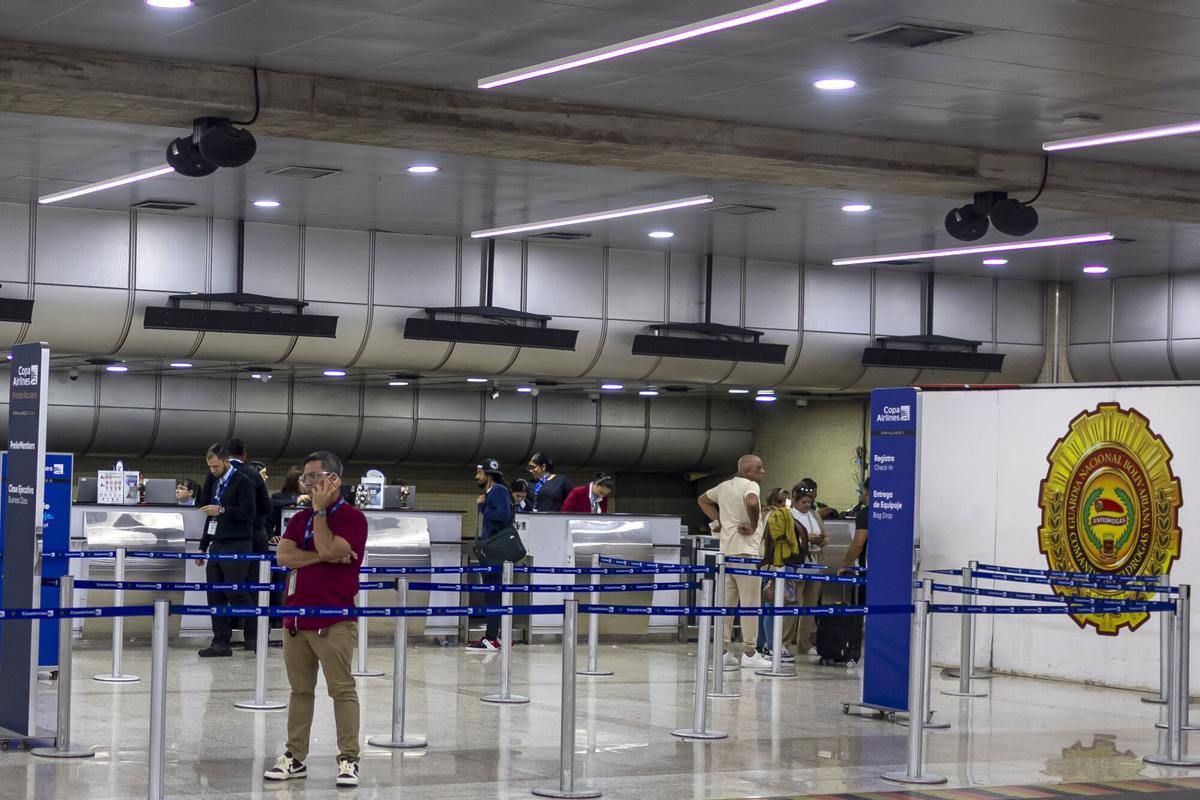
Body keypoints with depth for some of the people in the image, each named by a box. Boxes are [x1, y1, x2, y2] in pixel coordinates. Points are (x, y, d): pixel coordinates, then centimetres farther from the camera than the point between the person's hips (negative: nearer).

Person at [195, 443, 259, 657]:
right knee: (215, 595, 3)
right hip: (217, 546, 8)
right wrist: (203, 546, 23)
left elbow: (248, 512, -15)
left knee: (236, 593, -9)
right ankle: (220, 642, 6)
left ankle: (253, 636, 4)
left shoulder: (242, 482, -6)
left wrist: (222, 510, -19)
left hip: (236, 545, -8)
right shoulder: (216, 483, 19)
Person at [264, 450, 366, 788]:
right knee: (300, 690, 11)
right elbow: (283, 556, 1)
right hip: (296, 617, 6)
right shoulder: (300, 518, 16)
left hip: (334, 621, -6)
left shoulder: (352, 517, -3)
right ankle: (295, 757, 16)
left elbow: (328, 549, -19)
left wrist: (320, 509, -10)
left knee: (342, 690, -5)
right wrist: (324, 557, -11)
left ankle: (348, 759, -3)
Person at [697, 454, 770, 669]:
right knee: (749, 603, -3)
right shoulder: (750, 486, -9)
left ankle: (723, 650, 10)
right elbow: (751, 502, -32)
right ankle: (749, 653, -3)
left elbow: (703, 500, 30)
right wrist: (753, 526, -17)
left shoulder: (724, 486, 16)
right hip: (745, 550, -8)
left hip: (726, 551, 8)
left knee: (726, 603, 10)